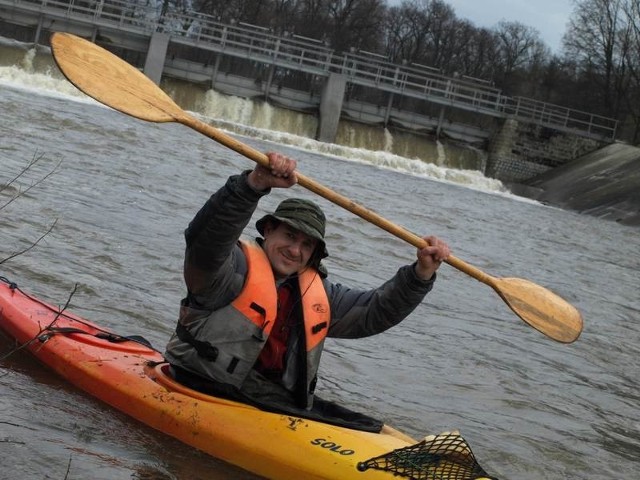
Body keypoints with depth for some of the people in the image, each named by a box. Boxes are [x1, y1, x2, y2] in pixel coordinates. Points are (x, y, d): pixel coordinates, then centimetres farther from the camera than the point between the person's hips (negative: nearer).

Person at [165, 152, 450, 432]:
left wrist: (420, 275, -1)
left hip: (280, 401, 7)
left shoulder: (316, 293, 16)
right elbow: (205, 237, -28)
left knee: (363, 429, -15)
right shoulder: (235, 269, -6)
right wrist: (255, 183, -42)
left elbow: (376, 312, 16)